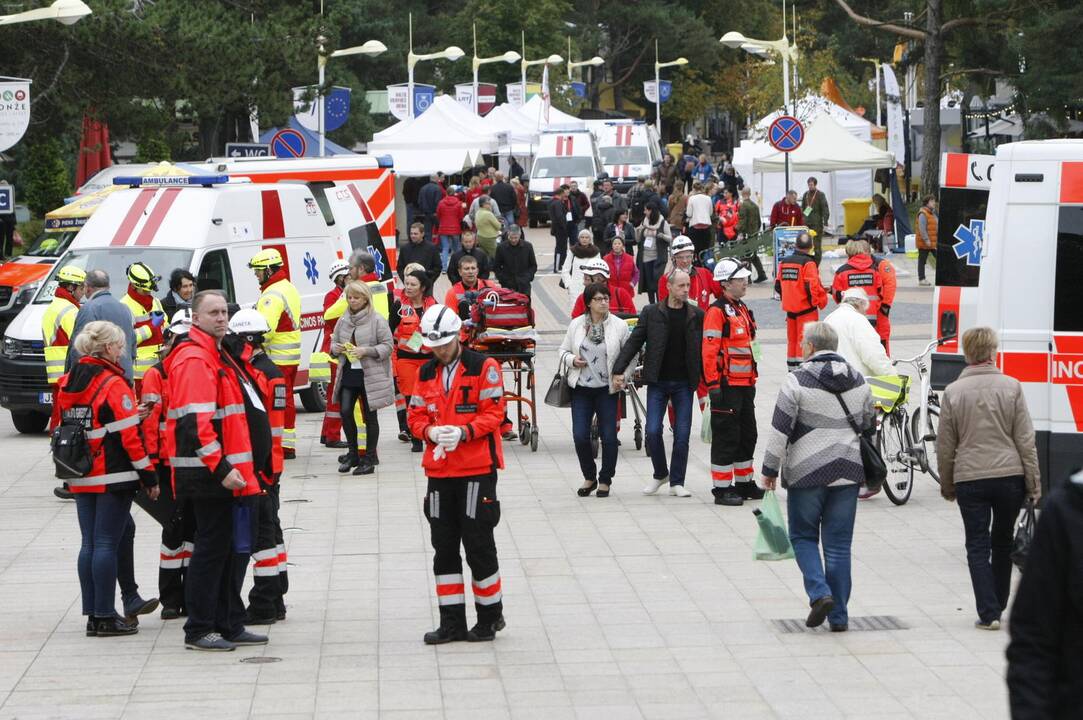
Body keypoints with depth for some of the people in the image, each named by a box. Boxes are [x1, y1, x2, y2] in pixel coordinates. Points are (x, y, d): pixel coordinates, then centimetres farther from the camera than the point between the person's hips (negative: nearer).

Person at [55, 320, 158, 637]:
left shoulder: (66, 383, 9)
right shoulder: (113, 384, -14)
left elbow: (58, 429, 15)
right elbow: (130, 436, -15)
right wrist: (149, 476, -8)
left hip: (81, 479, 7)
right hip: (114, 477, -7)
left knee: (89, 544, 11)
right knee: (107, 544, -4)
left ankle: (93, 614, 14)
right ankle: (105, 617, -2)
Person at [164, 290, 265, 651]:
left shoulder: (214, 356, 18)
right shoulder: (194, 360, -15)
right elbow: (194, 423, -23)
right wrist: (220, 469, -26)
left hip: (227, 473, 10)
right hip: (209, 474, -10)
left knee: (234, 547, 14)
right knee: (212, 547, -5)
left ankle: (229, 625, 21)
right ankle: (198, 630, 1)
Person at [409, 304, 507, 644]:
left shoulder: (483, 367, -5)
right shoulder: (426, 373, 13)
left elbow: (494, 412, -9)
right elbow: (416, 414, 12)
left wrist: (464, 432, -24)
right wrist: (430, 431, -10)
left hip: (477, 468, -6)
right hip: (439, 469, 6)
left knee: (478, 543, -2)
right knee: (444, 546, 7)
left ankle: (490, 616, 12)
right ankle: (452, 622, 13)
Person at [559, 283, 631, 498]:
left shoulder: (619, 326, -3)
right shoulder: (576, 324, 3)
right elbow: (564, 351, 12)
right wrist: (572, 360, -9)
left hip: (607, 389, -1)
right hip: (581, 389, 1)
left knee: (608, 436, -1)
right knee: (580, 435, -4)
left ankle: (605, 481, 15)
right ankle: (589, 478, 17)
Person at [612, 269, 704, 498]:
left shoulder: (697, 315, 3)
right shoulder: (651, 313, 0)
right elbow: (633, 342, 0)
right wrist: (618, 370, -9)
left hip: (684, 383, 1)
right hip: (658, 382, -1)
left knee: (682, 433, -1)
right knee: (653, 431, -5)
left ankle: (676, 482, 10)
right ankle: (660, 474, 17)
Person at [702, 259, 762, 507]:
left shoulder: (743, 309, 16)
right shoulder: (717, 311, -13)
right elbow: (709, 351, -19)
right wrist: (713, 385, -22)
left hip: (745, 384, 9)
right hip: (727, 385, -9)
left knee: (747, 435, 16)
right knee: (726, 437, -5)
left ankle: (744, 484, 27)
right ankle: (722, 489, 1)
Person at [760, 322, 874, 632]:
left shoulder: (798, 380, -9)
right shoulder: (857, 381, 8)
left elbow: (780, 429, -10)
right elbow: (869, 424, 16)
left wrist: (770, 469, -1)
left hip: (807, 472, -4)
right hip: (847, 471, 4)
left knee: (803, 536, 12)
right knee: (839, 544, 8)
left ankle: (819, 593, -9)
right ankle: (839, 616, 8)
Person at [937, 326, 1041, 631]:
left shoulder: (953, 392, -1)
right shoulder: (1011, 387, -2)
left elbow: (945, 446, 4)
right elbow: (1026, 440, 0)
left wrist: (946, 485, 16)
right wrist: (1033, 484, 6)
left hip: (969, 478, -1)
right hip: (1009, 474, 1)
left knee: (978, 547, 3)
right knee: (1003, 543, 17)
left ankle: (989, 613, -6)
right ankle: (998, 605, 26)